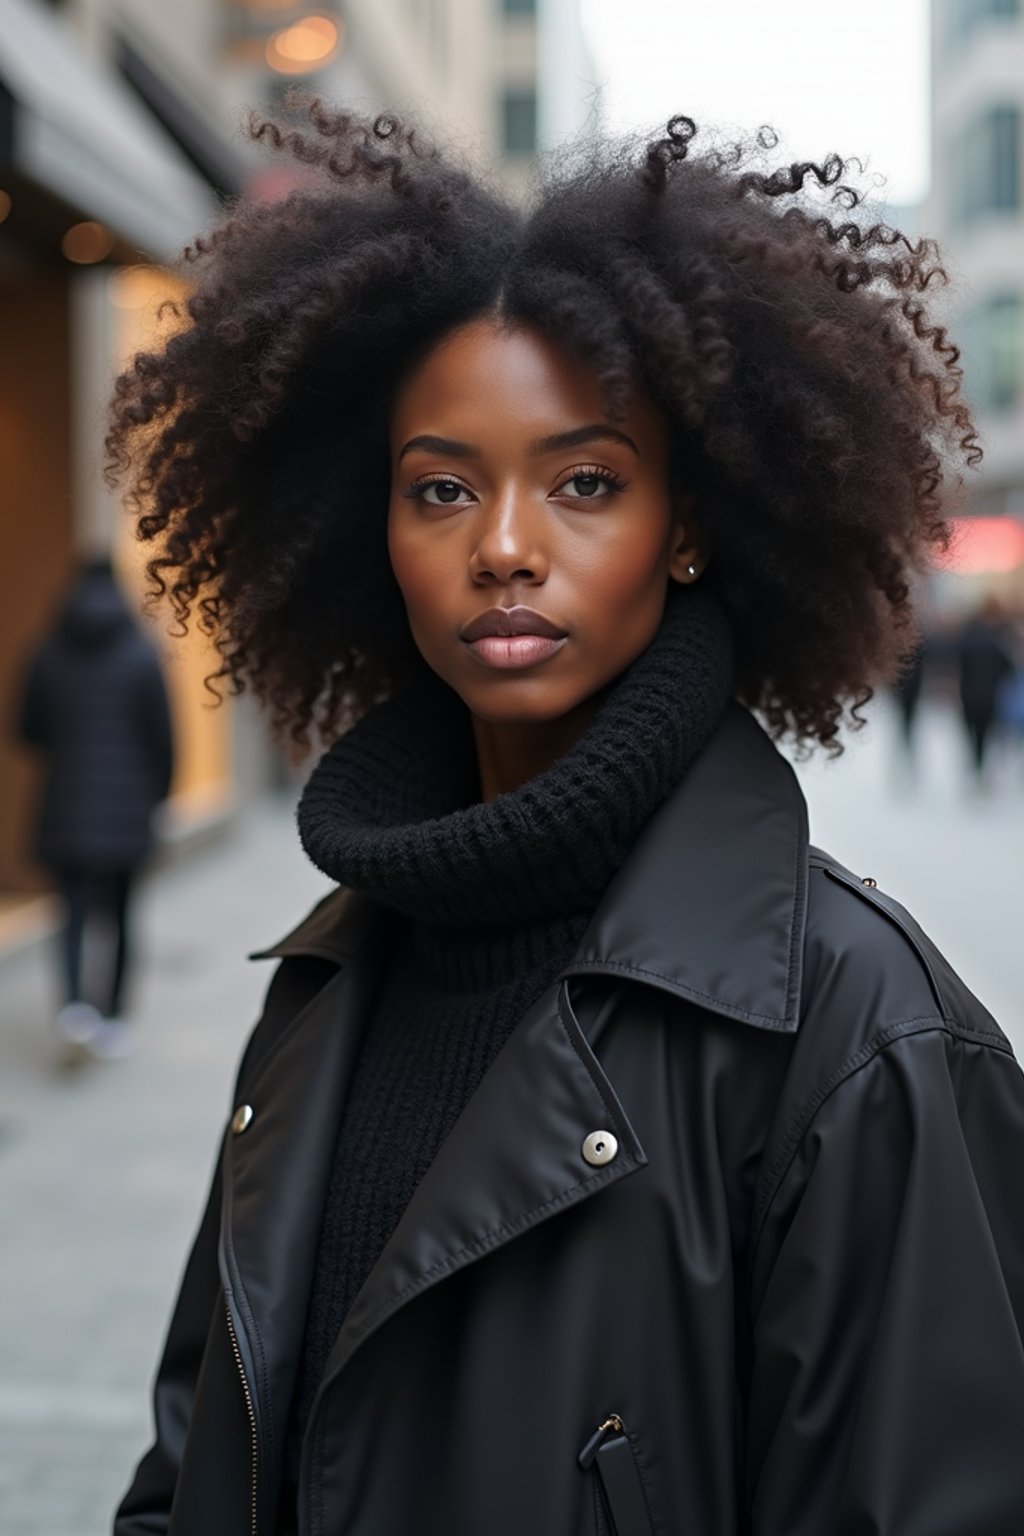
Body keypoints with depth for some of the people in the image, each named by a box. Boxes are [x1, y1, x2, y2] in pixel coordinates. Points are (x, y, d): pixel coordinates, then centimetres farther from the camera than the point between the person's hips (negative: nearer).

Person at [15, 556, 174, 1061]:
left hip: (65, 806, 1)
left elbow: (28, 730, 6)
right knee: (120, 913, 11)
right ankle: (113, 1020, 16)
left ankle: (74, 1004, -18)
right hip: (126, 808, -1)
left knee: (75, 910, 5)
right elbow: (162, 736, -6)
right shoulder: (141, 655, -6)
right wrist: (158, 792, 10)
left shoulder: (47, 655, 0)